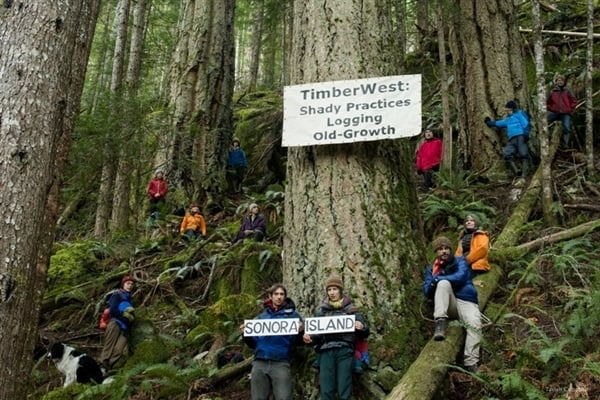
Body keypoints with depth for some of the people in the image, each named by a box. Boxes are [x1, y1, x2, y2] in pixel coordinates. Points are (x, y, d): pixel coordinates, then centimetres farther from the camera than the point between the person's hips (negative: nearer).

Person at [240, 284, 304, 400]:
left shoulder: (292, 315, 10)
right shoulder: (261, 317, 19)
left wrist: (299, 332, -17)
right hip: (259, 363, 3)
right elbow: (253, 343, 19)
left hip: (280, 363, -3)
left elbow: (296, 342, 4)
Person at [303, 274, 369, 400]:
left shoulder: (350, 309, 10)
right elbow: (317, 333, 15)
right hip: (326, 351, 2)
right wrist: (310, 338, -7)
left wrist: (361, 328, -15)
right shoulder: (322, 310, 15)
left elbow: (364, 334, 8)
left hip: (345, 351, -2)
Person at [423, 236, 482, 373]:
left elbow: (460, 277, -10)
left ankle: (470, 364, -33)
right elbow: (427, 291, 5)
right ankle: (440, 324, -41)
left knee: (475, 325, -34)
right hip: (449, 304, 1)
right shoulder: (431, 269, 17)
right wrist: (433, 283, -18)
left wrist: (437, 279, -11)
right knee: (443, 283, -31)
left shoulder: (460, 261, 12)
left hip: (467, 302, -1)